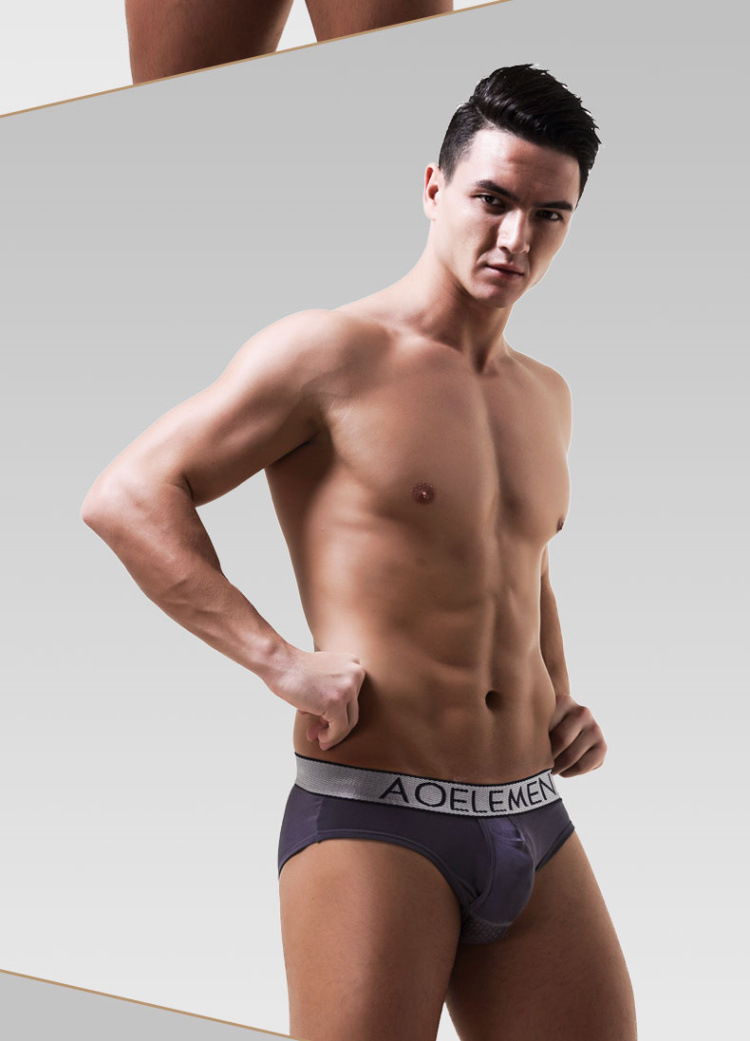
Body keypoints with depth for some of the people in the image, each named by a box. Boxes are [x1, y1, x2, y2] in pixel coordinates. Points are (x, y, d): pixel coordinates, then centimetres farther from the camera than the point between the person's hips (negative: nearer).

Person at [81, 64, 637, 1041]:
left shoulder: (546, 397, 16)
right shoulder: (330, 355, -6)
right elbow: (126, 496, -9)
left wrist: (562, 701, 14)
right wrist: (281, 661, -16)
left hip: (537, 829, 7)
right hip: (372, 823, -6)